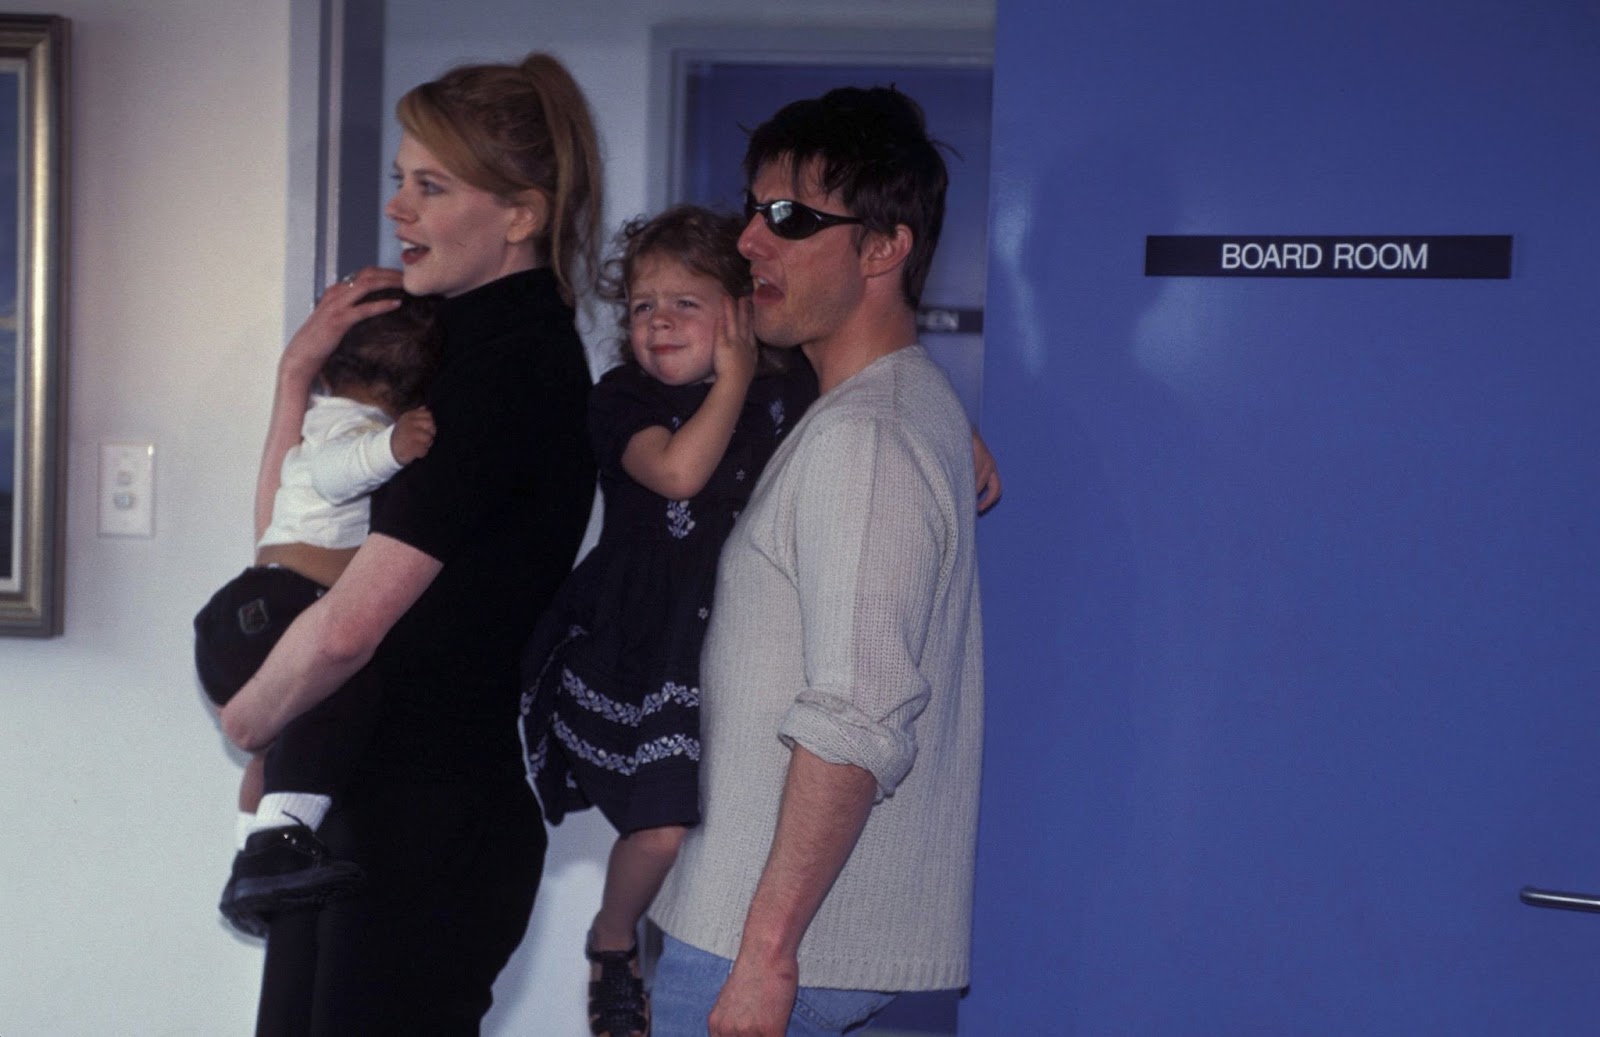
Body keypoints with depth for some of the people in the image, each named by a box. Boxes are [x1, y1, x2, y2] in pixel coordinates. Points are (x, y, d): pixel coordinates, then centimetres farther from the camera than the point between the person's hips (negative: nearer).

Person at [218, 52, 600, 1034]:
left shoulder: (511, 364, -19)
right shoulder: (467, 336, 10)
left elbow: (347, 625, -25)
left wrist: (247, 719, -7)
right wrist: (300, 371, 3)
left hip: (432, 820, -9)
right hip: (361, 797, 9)